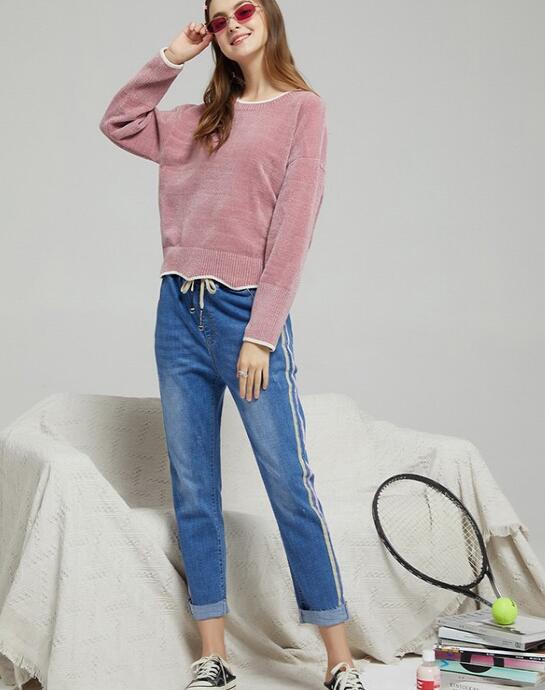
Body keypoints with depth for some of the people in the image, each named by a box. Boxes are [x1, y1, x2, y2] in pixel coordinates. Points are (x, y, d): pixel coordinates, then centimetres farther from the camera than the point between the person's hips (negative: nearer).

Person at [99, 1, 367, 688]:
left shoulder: (302, 109, 0)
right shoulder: (200, 120, 17)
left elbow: (292, 226, -7)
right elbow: (118, 123, 28)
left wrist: (260, 334, -13)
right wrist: (170, 58, 17)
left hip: (247, 314, -5)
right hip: (179, 311, 6)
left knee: (291, 485, -6)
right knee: (192, 491, 4)